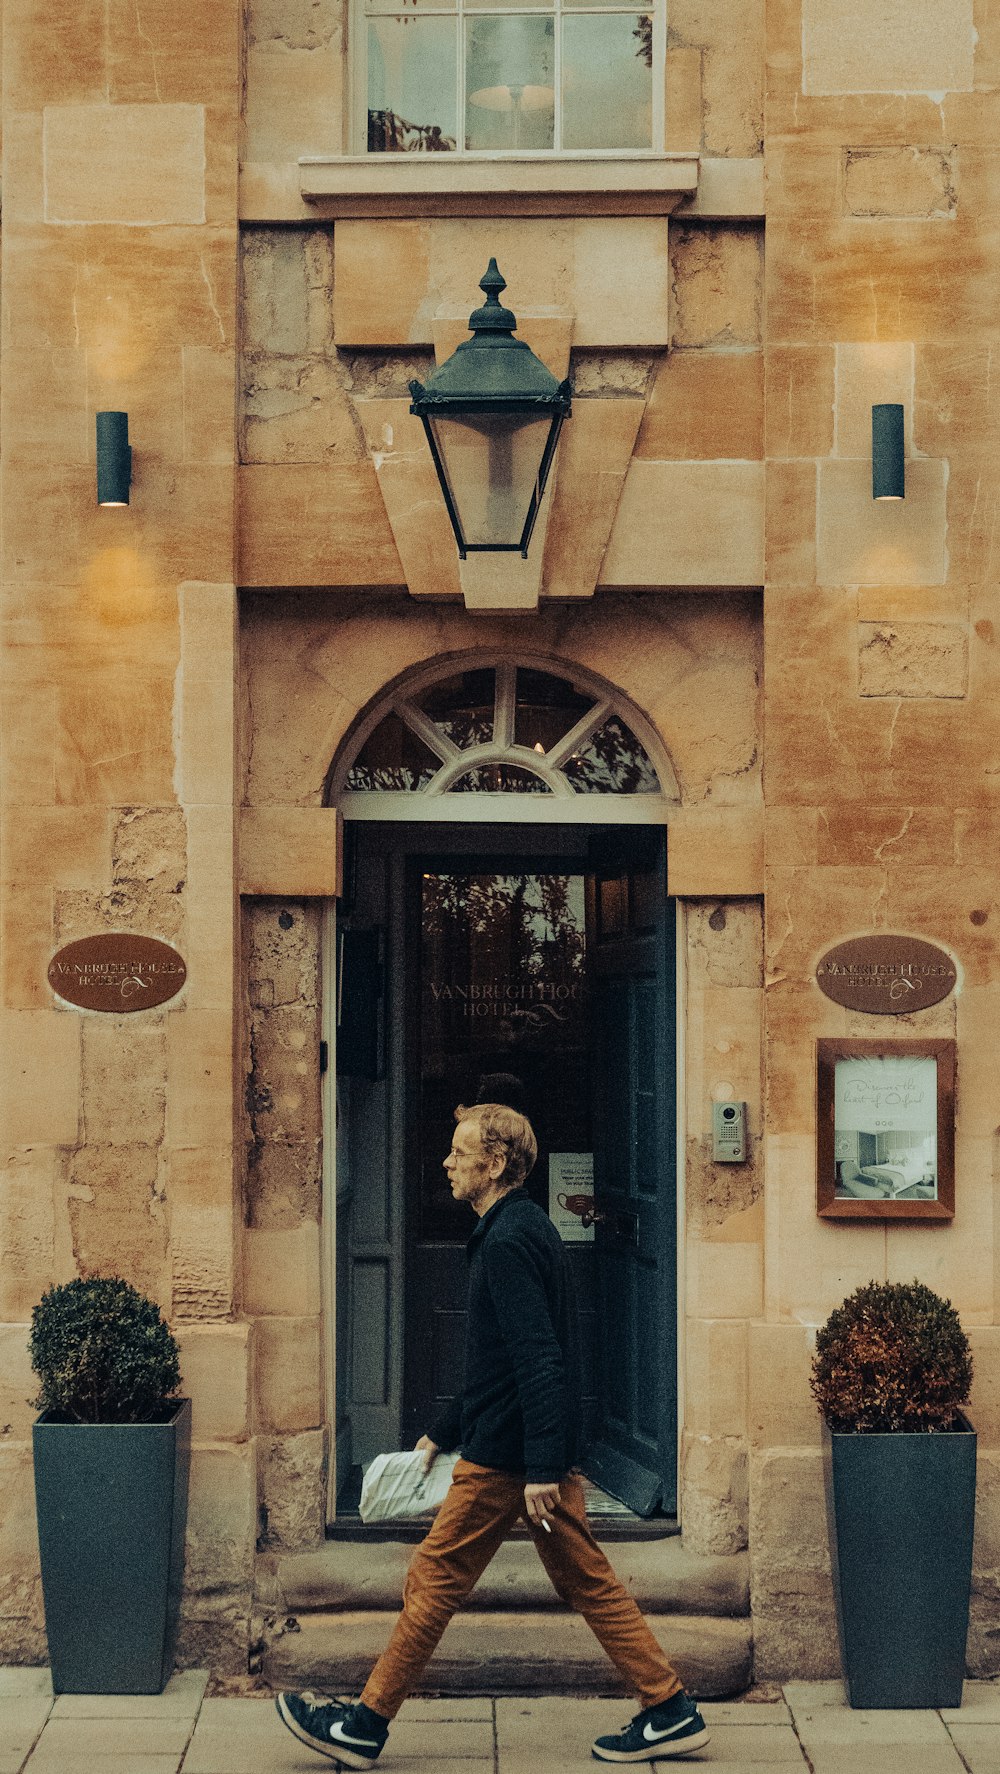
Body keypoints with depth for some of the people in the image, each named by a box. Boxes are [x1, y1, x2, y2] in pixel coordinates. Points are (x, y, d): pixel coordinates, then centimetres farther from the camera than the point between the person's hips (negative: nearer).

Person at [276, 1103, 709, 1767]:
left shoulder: (507, 1243, -16)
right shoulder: (530, 1229, 16)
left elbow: (538, 1361, -24)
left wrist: (541, 1468, -27)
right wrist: (442, 1435, 25)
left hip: (503, 1459, -10)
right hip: (545, 1453, 10)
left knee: (434, 1583, 0)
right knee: (588, 1582, 11)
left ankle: (365, 1725, 9)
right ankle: (672, 1712, 12)